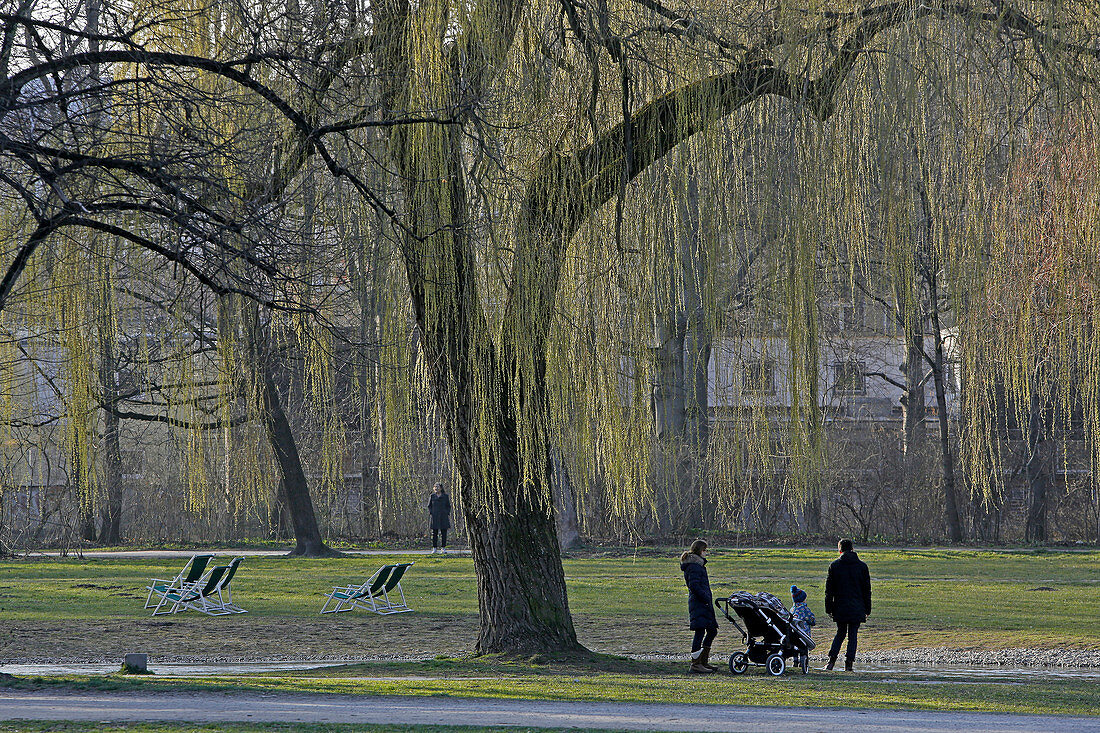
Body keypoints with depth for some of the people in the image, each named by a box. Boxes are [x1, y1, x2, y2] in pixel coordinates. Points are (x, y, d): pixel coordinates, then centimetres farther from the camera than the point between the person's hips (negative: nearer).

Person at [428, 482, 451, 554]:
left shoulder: (445, 496, 5)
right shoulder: (432, 496, 8)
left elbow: (448, 506, 10)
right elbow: (429, 506, 14)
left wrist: (448, 514, 0)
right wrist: (431, 513, 1)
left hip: (443, 516, -1)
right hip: (434, 517, 1)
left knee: (443, 533, -1)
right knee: (434, 533, -2)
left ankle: (443, 548, 3)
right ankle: (434, 548, 3)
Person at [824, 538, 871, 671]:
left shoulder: (834, 565, 0)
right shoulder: (862, 566, 1)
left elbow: (829, 589, 2)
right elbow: (867, 589, 5)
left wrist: (829, 608, 7)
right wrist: (867, 609, 11)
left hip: (840, 607, 1)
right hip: (857, 608, -1)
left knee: (840, 633, 15)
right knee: (853, 635, 4)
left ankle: (831, 660, 2)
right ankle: (849, 663, -3)